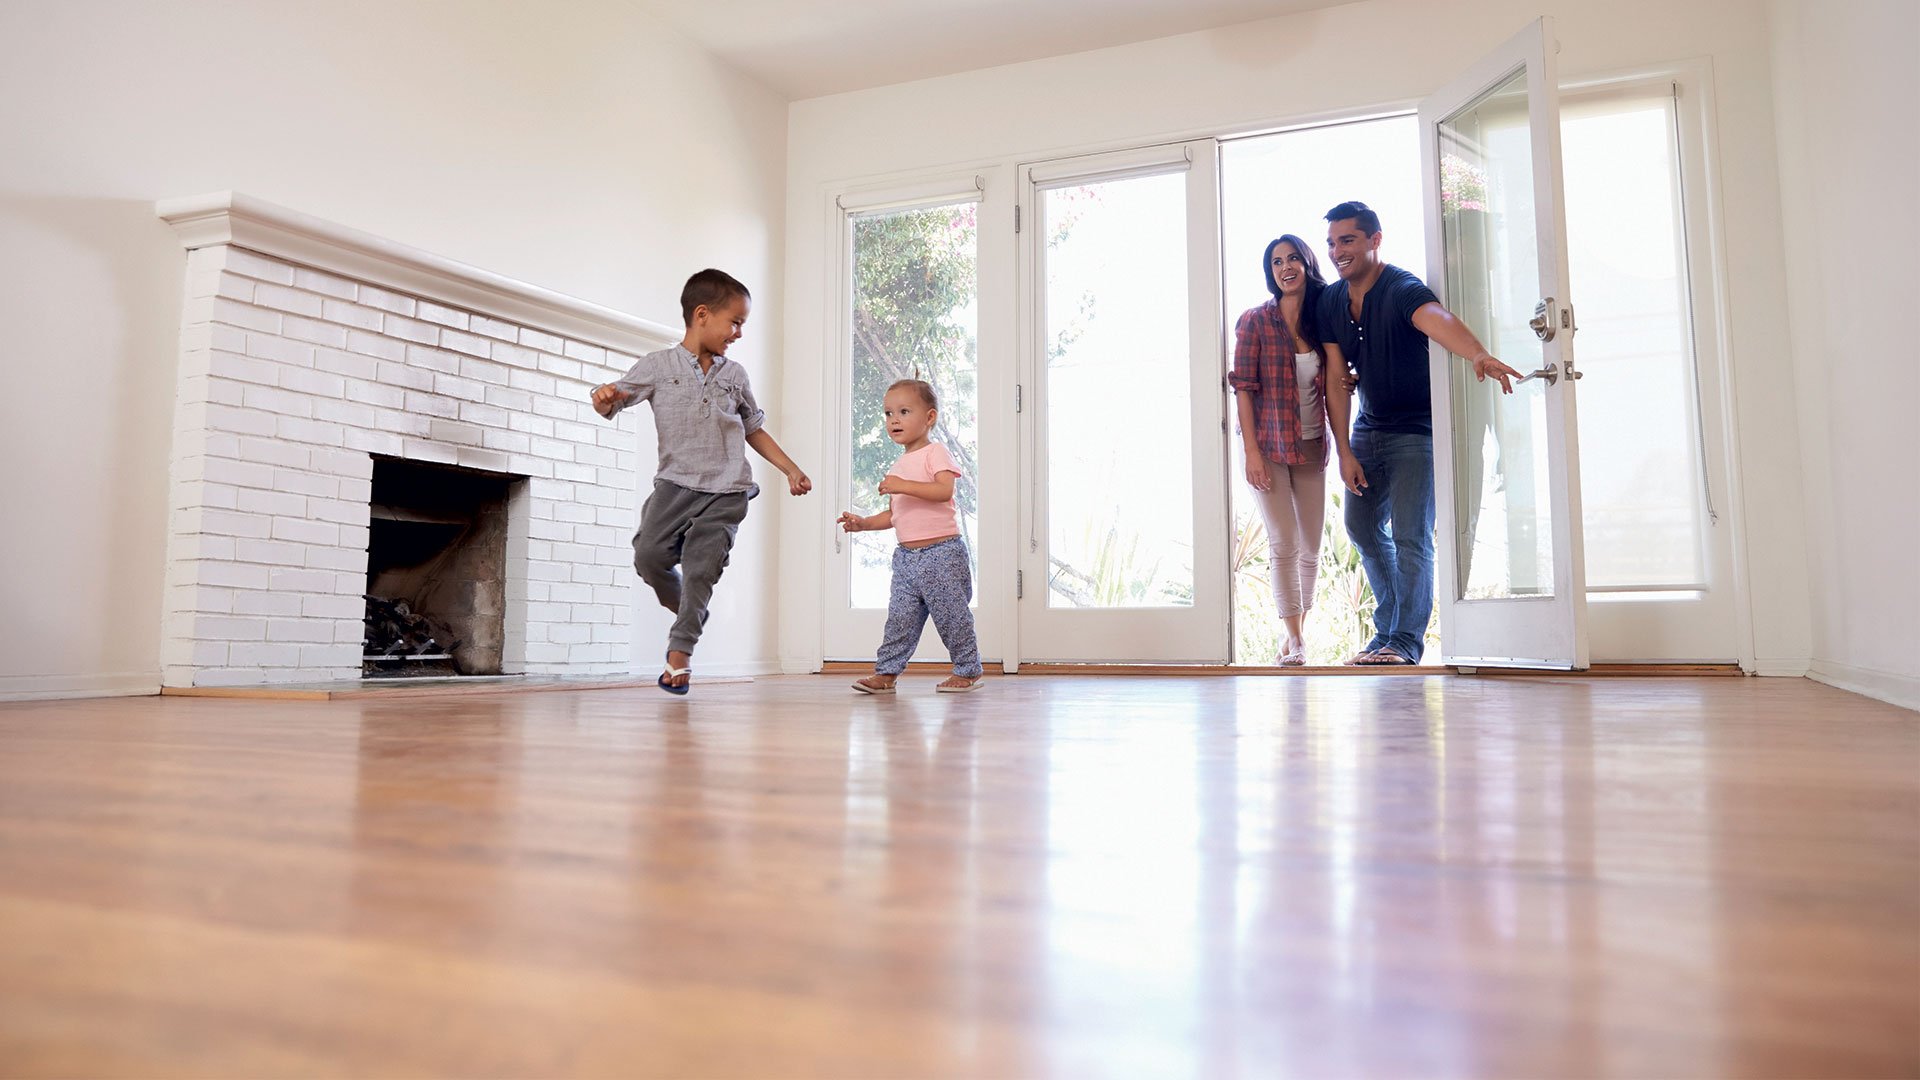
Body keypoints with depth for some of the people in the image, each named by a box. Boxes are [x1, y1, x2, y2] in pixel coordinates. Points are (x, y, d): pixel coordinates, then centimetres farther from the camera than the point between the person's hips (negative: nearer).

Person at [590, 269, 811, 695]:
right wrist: (604, 396, -24)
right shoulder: (658, 365, 2)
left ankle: (680, 651, 5)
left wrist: (791, 469, 15)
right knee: (649, 556, -8)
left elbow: (754, 430, 20)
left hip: (726, 490, 1)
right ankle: (686, 610, 21)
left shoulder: (734, 375, 11)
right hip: (675, 483, -1)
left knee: (701, 567, -7)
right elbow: (612, 402, 0)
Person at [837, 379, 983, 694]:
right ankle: (886, 672, 8)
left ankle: (968, 671, 12)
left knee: (952, 615, 0)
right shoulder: (898, 466, 19)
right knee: (899, 618, 4)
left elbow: (944, 490, -23)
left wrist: (904, 486, -29)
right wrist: (863, 523, 9)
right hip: (906, 556, 7)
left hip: (941, 552, -7)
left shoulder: (935, 453, -5)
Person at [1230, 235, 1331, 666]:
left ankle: (1298, 632, 23)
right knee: (1283, 544, -8)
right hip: (1269, 448, -4)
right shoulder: (1255, 321, -4)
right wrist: (1251, 452, -13)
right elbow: (1244, 388, -8)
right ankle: (1294, 639, 0)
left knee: (1311, 547, 7)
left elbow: (1331, 389, 12)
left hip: (1312, 448, 4)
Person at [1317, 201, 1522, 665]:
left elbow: (1436, 319, -44)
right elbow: (1337, 380, -2)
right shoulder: (1330, 301, -1)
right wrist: (1344, 452, -8)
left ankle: (1405, 641, -2)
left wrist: (1478, 354, -65)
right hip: (1368, 429, 7)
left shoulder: (1402, 290, -21)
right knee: (1362, 527, 13)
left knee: (1410, 536, -12)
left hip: (1416, 431, -7)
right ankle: (1388, 630, 27)